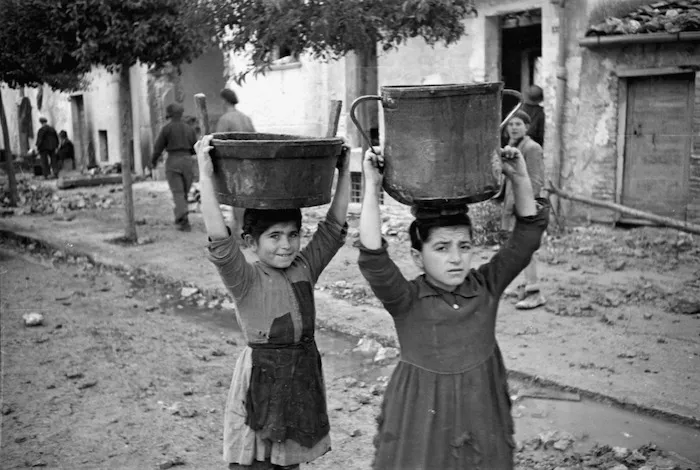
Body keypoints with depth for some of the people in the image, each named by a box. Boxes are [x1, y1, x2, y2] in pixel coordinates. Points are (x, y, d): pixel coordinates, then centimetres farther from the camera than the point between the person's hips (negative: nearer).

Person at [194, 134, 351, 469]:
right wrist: (205, 176, -33)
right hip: (260, 385, -5)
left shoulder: (304, 268, 2)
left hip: (303, 381, 5)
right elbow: (220, 240, -30)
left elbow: (334, 226, -1)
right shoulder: (246, 280, -14)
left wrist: (344, 171, -5)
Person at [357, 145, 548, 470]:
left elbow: (526, 237, -6)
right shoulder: (406, 301, -14)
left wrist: (519, 179, -17)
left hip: (481, 416, 3)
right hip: (420, 424, -3)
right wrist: (372, 187, -31)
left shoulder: (486, 287, -4)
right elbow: (373, 259, -30)